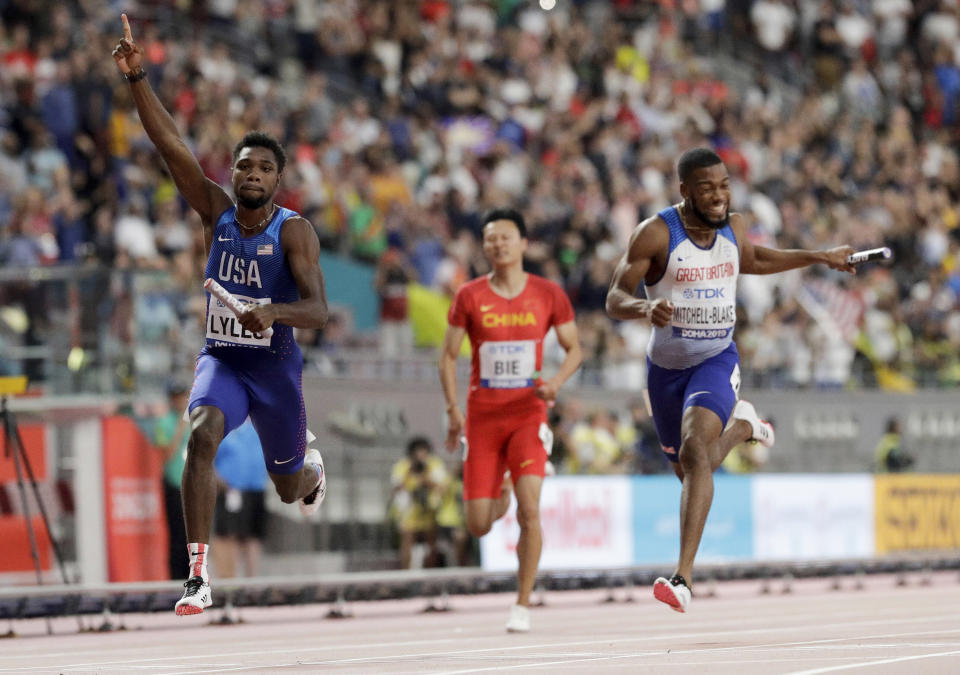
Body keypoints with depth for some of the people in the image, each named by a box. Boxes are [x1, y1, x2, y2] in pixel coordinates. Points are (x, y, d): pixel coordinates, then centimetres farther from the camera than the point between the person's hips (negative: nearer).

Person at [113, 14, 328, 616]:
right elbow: (171, 145, -12)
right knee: (201, 436, -30)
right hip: (221, 358, 1)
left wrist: (274, 313, -46)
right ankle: (199, 576, -31)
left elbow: (318, 309, -26)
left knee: (289, 489, 15)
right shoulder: (216, 211, -4)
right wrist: (138, 78, -21)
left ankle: (314, 470, 58)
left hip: (276, 365, -1)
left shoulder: (294, 231, -15)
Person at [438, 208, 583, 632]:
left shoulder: (549, 295, 0)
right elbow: (448, 356, 5)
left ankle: (523, 605, -6)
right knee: (478, 527, 2)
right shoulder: (469, 296, -1)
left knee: (529, 510, -18)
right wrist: (453, 410, -6)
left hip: (528, 415, -1)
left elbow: (574, 349, 9)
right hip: (482, 418, 1)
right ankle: (499, 497, 41)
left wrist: (556, 383, -11)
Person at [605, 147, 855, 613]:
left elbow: (752, 260, 22)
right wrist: (646, 308, -38)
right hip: (666, 366, 0)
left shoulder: (733, 226, -3)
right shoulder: (655, 234, -16)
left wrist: (820, 258, 23)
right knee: (688, 470, 18)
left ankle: (683, 578, -30)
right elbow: (615, 298, -15)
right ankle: (741, 425, 55)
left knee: (695, 451, -26)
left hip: (717, 360, 0)